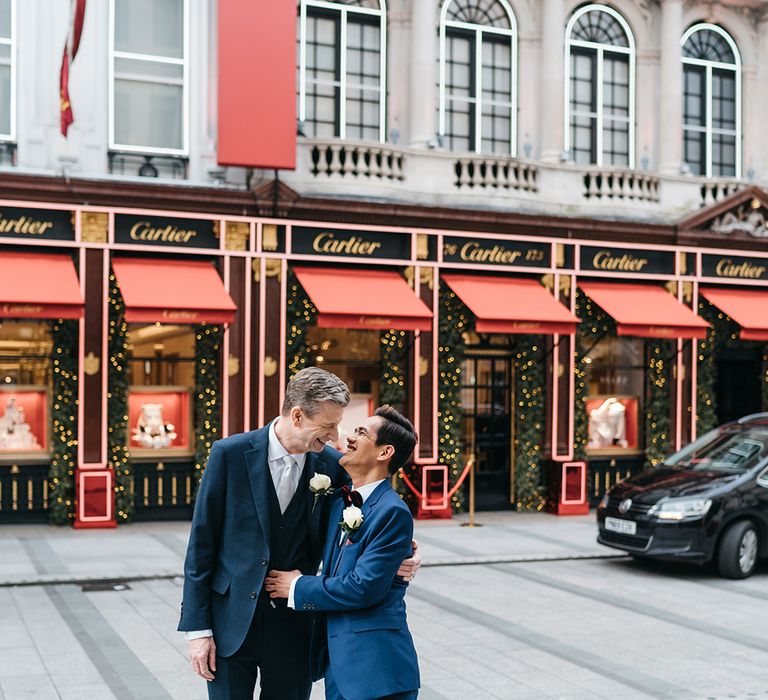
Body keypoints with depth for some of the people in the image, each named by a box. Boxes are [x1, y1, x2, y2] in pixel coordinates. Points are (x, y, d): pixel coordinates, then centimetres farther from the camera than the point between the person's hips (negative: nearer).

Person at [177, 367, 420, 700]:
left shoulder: (332, 465, -3)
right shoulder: (230, 453, -10)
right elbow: (201, 544, -6)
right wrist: (197, 628, -7)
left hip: (294, 626, 2)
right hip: (232, 622, -2)